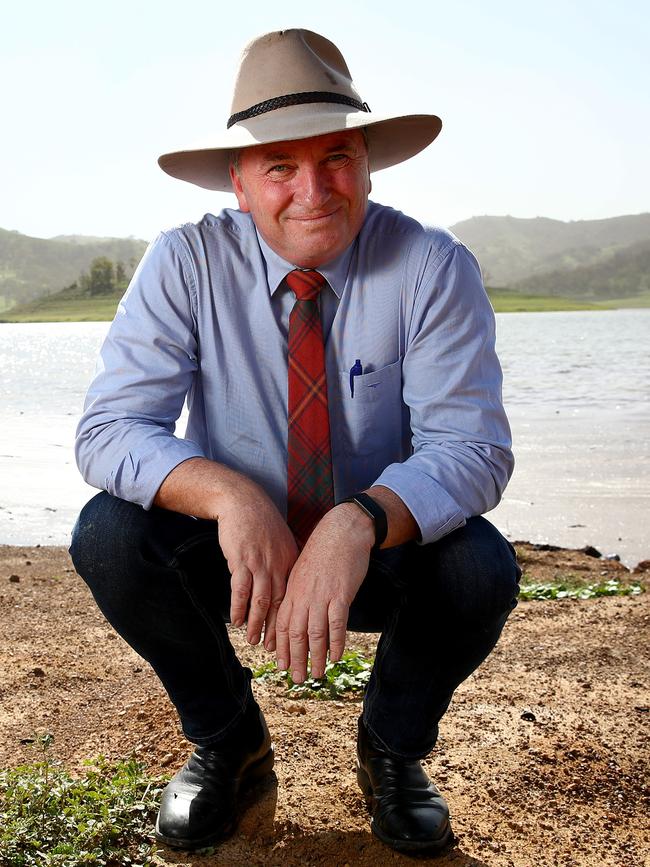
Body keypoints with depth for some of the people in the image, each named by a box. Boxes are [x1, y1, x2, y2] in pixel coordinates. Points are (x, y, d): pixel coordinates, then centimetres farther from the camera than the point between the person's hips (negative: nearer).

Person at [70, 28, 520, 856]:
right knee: (108, 532, -26)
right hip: (235, 545, 1)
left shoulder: (433, 268, -15)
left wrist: (361, 521, -42)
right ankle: (227, 737, 3)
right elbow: (107, 429, -20)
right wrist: (228, 494, -40)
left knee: (483, 566, -30)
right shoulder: (187, 262, -14)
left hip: (384, 552, 0)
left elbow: (472, 446, -22)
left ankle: (393, 744, 4)